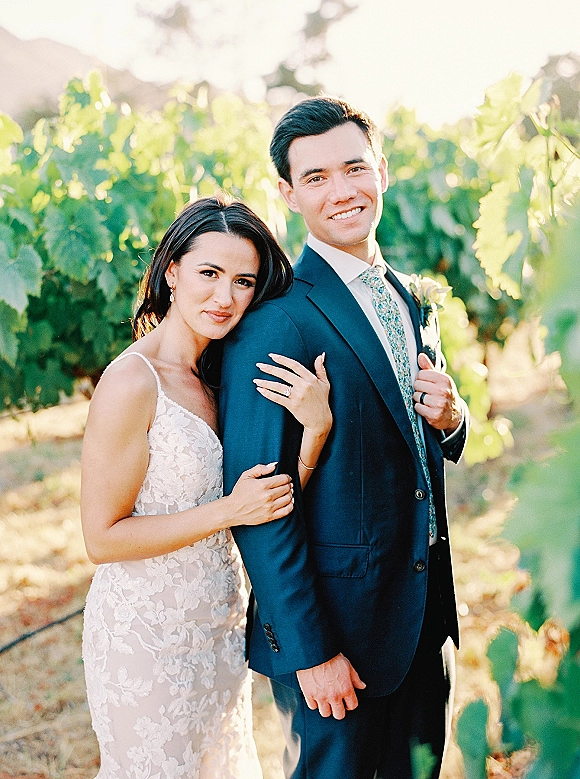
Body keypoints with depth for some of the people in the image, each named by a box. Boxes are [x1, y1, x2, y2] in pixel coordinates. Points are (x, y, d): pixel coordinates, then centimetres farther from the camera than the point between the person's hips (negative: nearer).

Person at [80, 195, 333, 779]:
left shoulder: (214, 375, 1)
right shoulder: (133, 382, -22)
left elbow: (274, 500, -4)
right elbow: (102, 539, -19)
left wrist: (317, 426, -20)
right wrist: (228, 511, -24)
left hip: (218, 627, 8)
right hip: (148, 637, -8)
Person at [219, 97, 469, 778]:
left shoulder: (408, 299, 7)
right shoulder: (272, 324, -19)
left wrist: (448, 419, -7)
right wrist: (310, 650, -18)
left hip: (423, 613, 7)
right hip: (332, 622, -7)